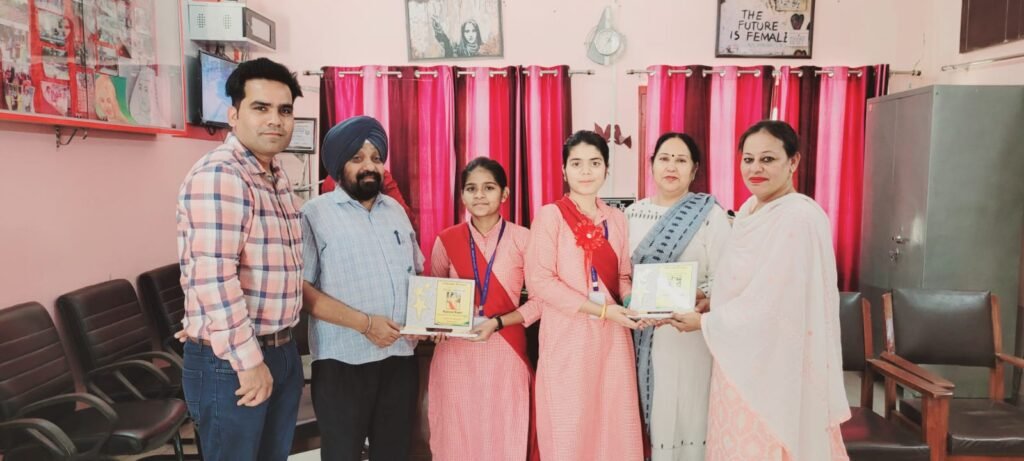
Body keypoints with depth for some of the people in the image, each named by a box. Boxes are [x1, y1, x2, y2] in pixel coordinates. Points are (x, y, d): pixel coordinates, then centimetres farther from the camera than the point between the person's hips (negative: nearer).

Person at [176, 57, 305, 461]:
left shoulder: (277, 176, 11)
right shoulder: (218, 176, -18)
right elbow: (213, 277, -25)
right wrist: (248, 361, -21)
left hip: (282, 352, 9)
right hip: (230, 360, -8)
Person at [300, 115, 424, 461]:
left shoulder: (396, 210, 12)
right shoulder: (316, 213, -5)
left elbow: (416, 273, 19)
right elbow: (301, 288, -12)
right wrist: (364, 322, -19)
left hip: (400, 358, 5)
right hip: (343, 363, -5)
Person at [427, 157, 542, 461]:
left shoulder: (523, 239, -5)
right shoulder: (446, 240, 2)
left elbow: (540, 300, -3)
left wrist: (498, 323, -15)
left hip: (505, 354, -1)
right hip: (455, 356, 2)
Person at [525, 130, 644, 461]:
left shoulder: (617, 219, 10)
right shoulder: (550, 215, -5)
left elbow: (622, 276, 16)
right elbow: (539, 280, -12)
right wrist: (601, 309, -16)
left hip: (612, 338, 4)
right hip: (568, 337, -4)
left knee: (614, 425, 8)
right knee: (570, 429, 4)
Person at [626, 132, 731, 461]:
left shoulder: (711, 214, -5)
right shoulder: (633, 214, 7)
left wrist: (701, 298, -26)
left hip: (689, 333, -3)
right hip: (641, 332, 4)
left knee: (685, 417, 3)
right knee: (649, 416, 12)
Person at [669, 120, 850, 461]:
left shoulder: (799, 218, -20)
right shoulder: (748, 210, 8)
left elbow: (771, 304, -21)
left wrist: (704, 321, -11)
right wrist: (708, 301, 1)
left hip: (776, 364, -8)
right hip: (741, 358, 8)